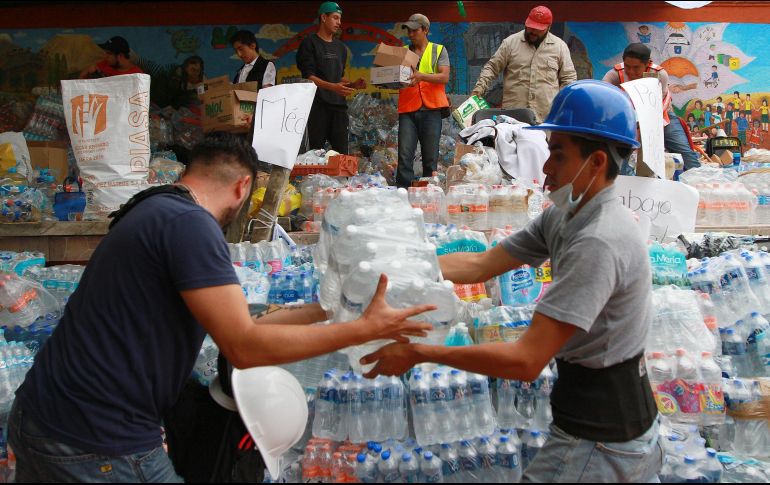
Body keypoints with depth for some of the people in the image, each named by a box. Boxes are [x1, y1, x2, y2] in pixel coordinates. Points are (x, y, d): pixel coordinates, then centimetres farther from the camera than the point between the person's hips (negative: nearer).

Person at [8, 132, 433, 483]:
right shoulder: (189, 223, -18)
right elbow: (243, 347, -21)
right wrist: (364, 329, -15)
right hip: (96, 448, -10)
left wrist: (322, 309, 18)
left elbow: (231, 326, 13)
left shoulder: (152, 213, 12)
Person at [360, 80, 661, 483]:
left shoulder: (599, 242, -28)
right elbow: (480, 264, 0)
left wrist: (419, 353, -26)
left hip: (601, 440, -8)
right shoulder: (565, 217, 1)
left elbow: (526, 361, -30)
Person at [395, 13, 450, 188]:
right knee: (405, 155, -8)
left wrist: (421, 76, -18)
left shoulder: (439, 50, 10)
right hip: (407, 108, 1)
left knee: (430, 157, 3)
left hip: (431, 108, -1)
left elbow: (444, 77, -3)